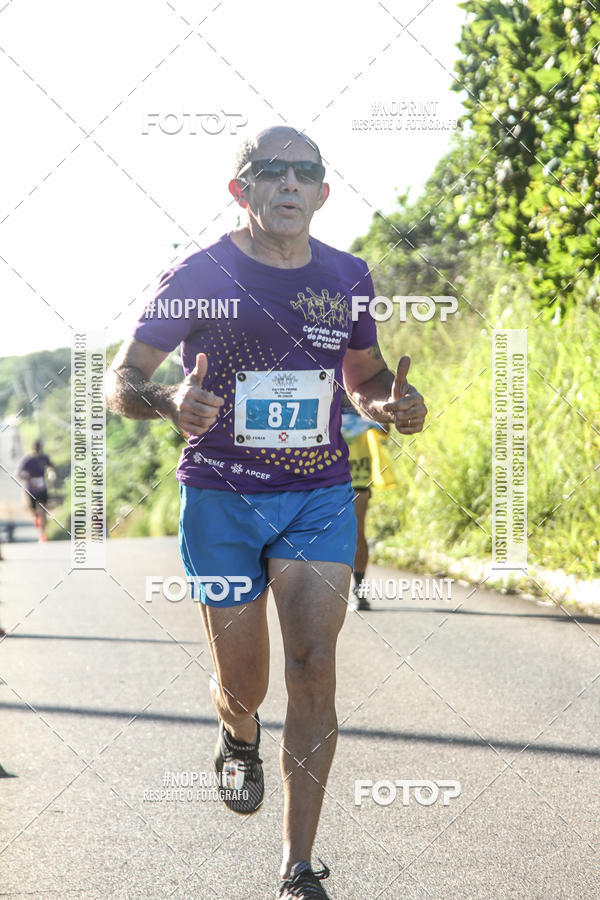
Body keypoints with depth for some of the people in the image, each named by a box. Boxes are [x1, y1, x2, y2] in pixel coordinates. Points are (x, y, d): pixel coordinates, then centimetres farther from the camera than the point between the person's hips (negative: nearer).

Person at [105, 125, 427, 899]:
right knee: (243, 683, 3)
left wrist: (393, 403, -6)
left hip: (319, 496, 2)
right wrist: (167, 402, -28)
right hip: (220, 499, -2)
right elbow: (119, 382, -5)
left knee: (313, 665, -11)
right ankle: (238, 736, 44)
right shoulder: (199, 277, -7)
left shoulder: (346, 278, 3)